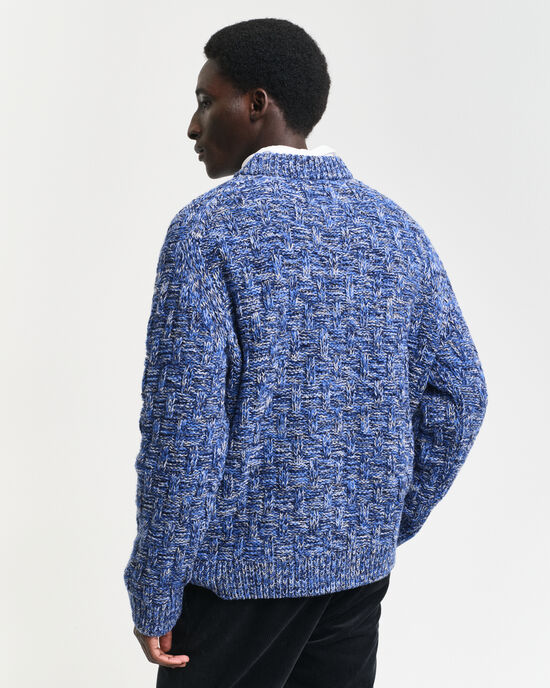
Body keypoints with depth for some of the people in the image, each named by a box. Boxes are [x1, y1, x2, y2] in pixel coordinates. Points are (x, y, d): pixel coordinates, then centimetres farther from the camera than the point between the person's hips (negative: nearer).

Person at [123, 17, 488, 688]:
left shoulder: (208, 229, -14)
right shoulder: (396, 226, 3)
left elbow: (183, 430, -18)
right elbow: (458, 396, 6)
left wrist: (153, 598, -10)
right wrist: (388, 526, 14)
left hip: (240, 566, -5)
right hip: (359, 567, 5)